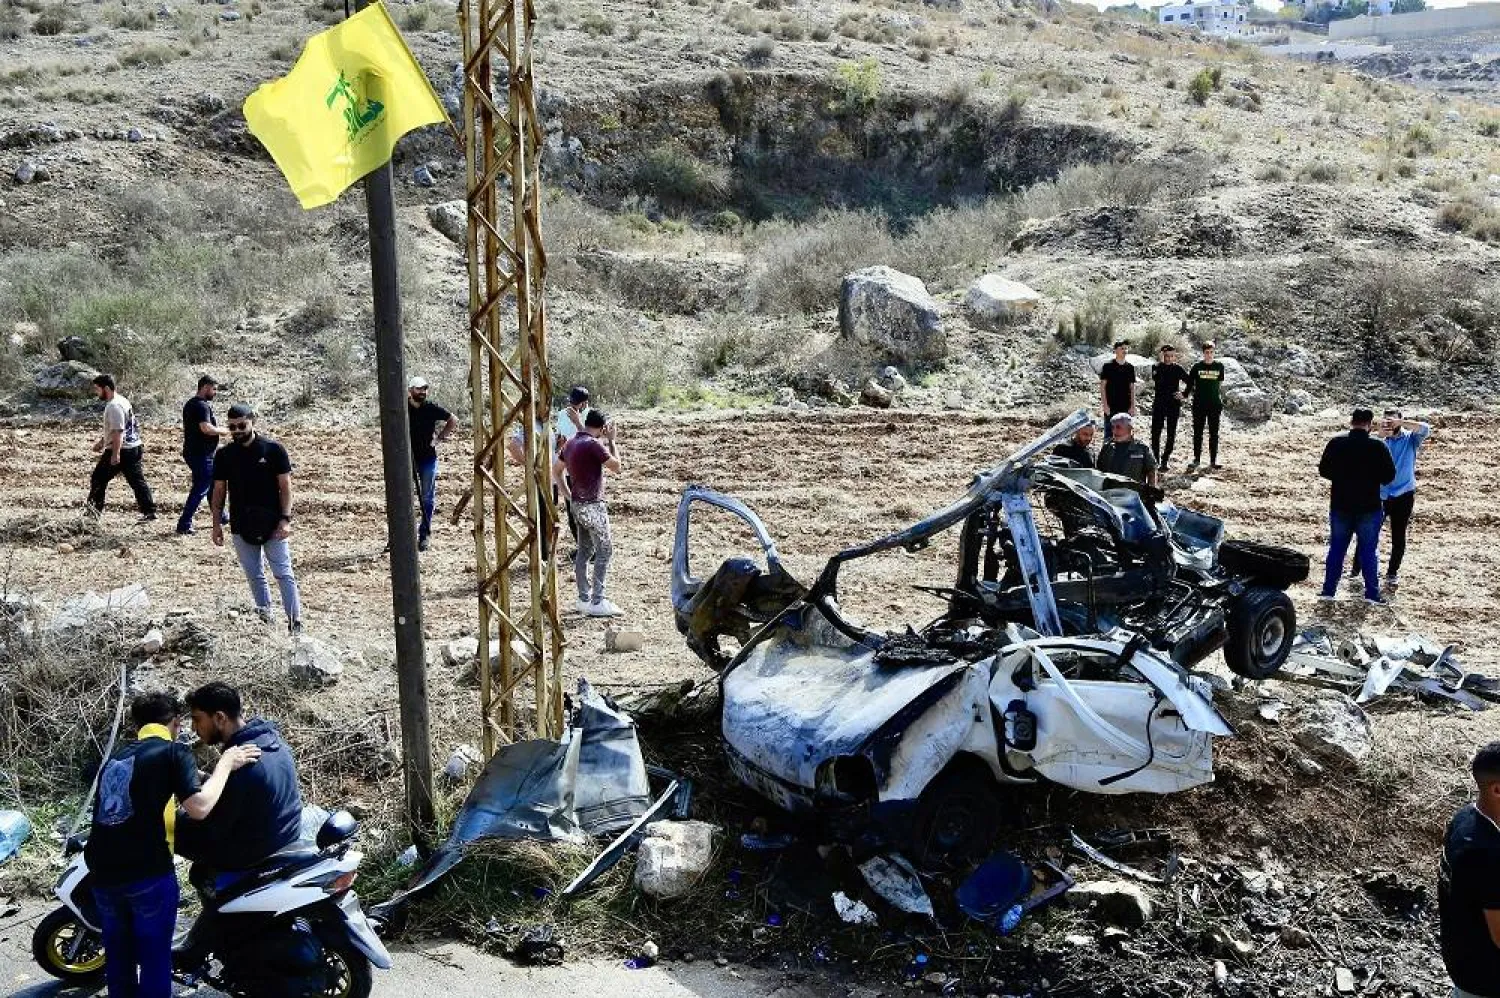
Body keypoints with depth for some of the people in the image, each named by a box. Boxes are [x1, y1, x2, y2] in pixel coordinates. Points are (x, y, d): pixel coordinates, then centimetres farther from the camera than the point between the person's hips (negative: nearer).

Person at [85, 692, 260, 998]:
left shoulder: (116, 755, 19)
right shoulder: (174, 752, -2)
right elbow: (199, 808, -14)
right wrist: (226, 763, -4)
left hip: (103, 872, 7)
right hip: (147, 872, -7)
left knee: (118, 959, 20)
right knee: (154, 959, 6)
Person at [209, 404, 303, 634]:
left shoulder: (273, 449, -5)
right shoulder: (224, 456, 4)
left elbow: (285, 486, -4)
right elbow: (219, 492, 10)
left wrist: (285, 519, -12)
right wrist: (217, 524, 5)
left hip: (272, 525, -3)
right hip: (241, 527, 4)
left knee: (283, 574, -4)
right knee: (254, 576, 10)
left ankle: (295, 622, -1)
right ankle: (265, 619, 19)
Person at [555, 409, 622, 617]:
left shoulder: (571, 443, 9)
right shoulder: (594, 444, -18)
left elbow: (556, 470, 19)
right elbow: (616, 467, -11)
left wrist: (568, 494, 20)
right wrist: (611, 440, -4)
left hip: (578, 504, 9)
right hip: (592, 505, -9)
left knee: (584, 551, 14)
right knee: (604, 551, -4)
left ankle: (584, 599, 17)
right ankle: (597, 602, -6)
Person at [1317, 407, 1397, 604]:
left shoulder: (1336, 443, -5)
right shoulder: (1378, 446, -11)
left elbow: (1323, 470, 0)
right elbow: (1388, 476, -7)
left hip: (1340, 505, 2)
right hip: (1369, 507, -2)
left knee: (1336, 549, 11)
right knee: (1367, 551, 6)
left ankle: (1328, 590, 13)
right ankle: (1372, 593, 7)